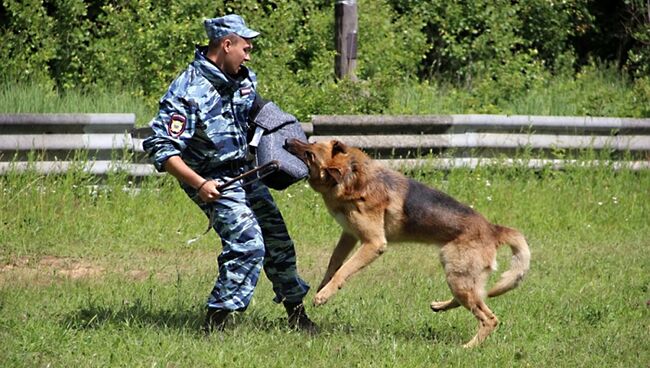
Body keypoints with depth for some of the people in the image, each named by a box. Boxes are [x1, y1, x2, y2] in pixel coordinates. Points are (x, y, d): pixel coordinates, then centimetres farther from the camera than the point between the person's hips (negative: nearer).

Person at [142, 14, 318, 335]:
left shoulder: (243, 79, 1)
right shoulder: (188, 92, -24)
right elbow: (160, 147, -26)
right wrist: (199, 184, -32)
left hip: (245, 171, 8)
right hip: (214, 181, -8)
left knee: (277, 239, 13)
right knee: (248, 244, -20)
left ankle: (296, 314, 30)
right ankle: (215, 322, -12)